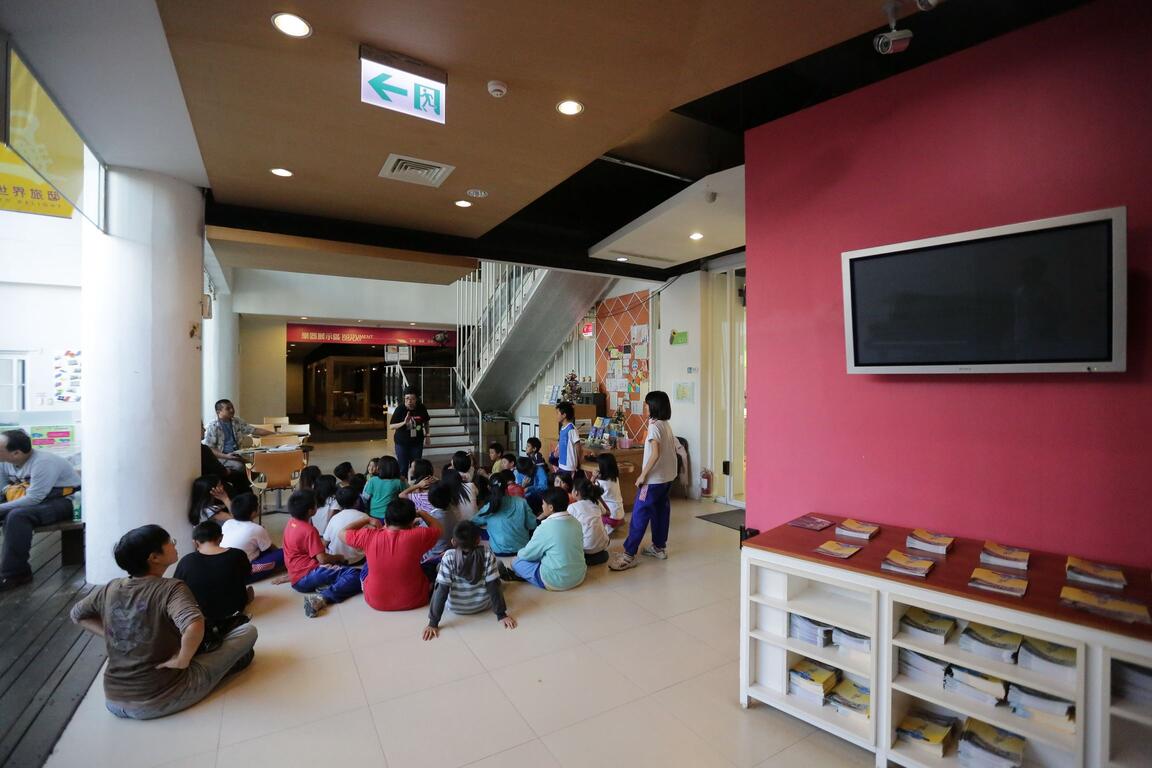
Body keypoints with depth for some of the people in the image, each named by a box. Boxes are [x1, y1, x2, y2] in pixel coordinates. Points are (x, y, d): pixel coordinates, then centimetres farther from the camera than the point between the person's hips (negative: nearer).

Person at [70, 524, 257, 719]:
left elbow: (77, 614, 17)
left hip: (114, 702, 6)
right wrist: (182, 660, -20)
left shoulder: (110, 589, -3)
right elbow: (194, 626, -39)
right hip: (160, 702, -6)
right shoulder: (171, 588, -21)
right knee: (248, 630, -2)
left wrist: (112, 635, 13)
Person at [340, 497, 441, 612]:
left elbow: (342, 533, 1)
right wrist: (421, 513, 11)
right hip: (413, 601, -2)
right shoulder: (417, 536, -22)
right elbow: (437, 528, -1)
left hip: (376, 602, 2)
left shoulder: (369, 536, -17)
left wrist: (368, 520, 9)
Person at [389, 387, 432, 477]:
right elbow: (391, 426, -14)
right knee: (403, 467, 4)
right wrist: (404, 423, -29)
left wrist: (427, 435, 11)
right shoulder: (400, 409, -15)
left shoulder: (421, 408, -8)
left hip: (417, 442, 2)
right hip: (402, 442, -2)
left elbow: (426, 422, 10)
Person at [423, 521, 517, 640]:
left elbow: (441, 590, -21)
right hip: (483, 605, 0)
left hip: (456, 608, 0)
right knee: (499, 565, 16)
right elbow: (494, 586, -18)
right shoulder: (488, 556, -21)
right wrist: (501, 615, -10)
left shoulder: (448, 557, -23)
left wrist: (433, 622, -15)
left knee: (439, 567, 18)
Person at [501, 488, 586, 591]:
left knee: (517, 561, 8)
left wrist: (519, 553, 18)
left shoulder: (545, 528, -19)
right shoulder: (575, 522, -2)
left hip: (557, 582, -6)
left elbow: (528, 554, -5)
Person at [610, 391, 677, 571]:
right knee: (660, 511, 17)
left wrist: (643, 474, -21)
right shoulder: (667, 425, 10)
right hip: (667, 477, 9)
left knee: (639, 514, -6)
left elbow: (655, 453, -26)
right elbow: (673, 450, 14)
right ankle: (659, 547, 27)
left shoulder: (654, 425, -17)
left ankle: (629, 555, -4)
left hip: (653, 478, -9)